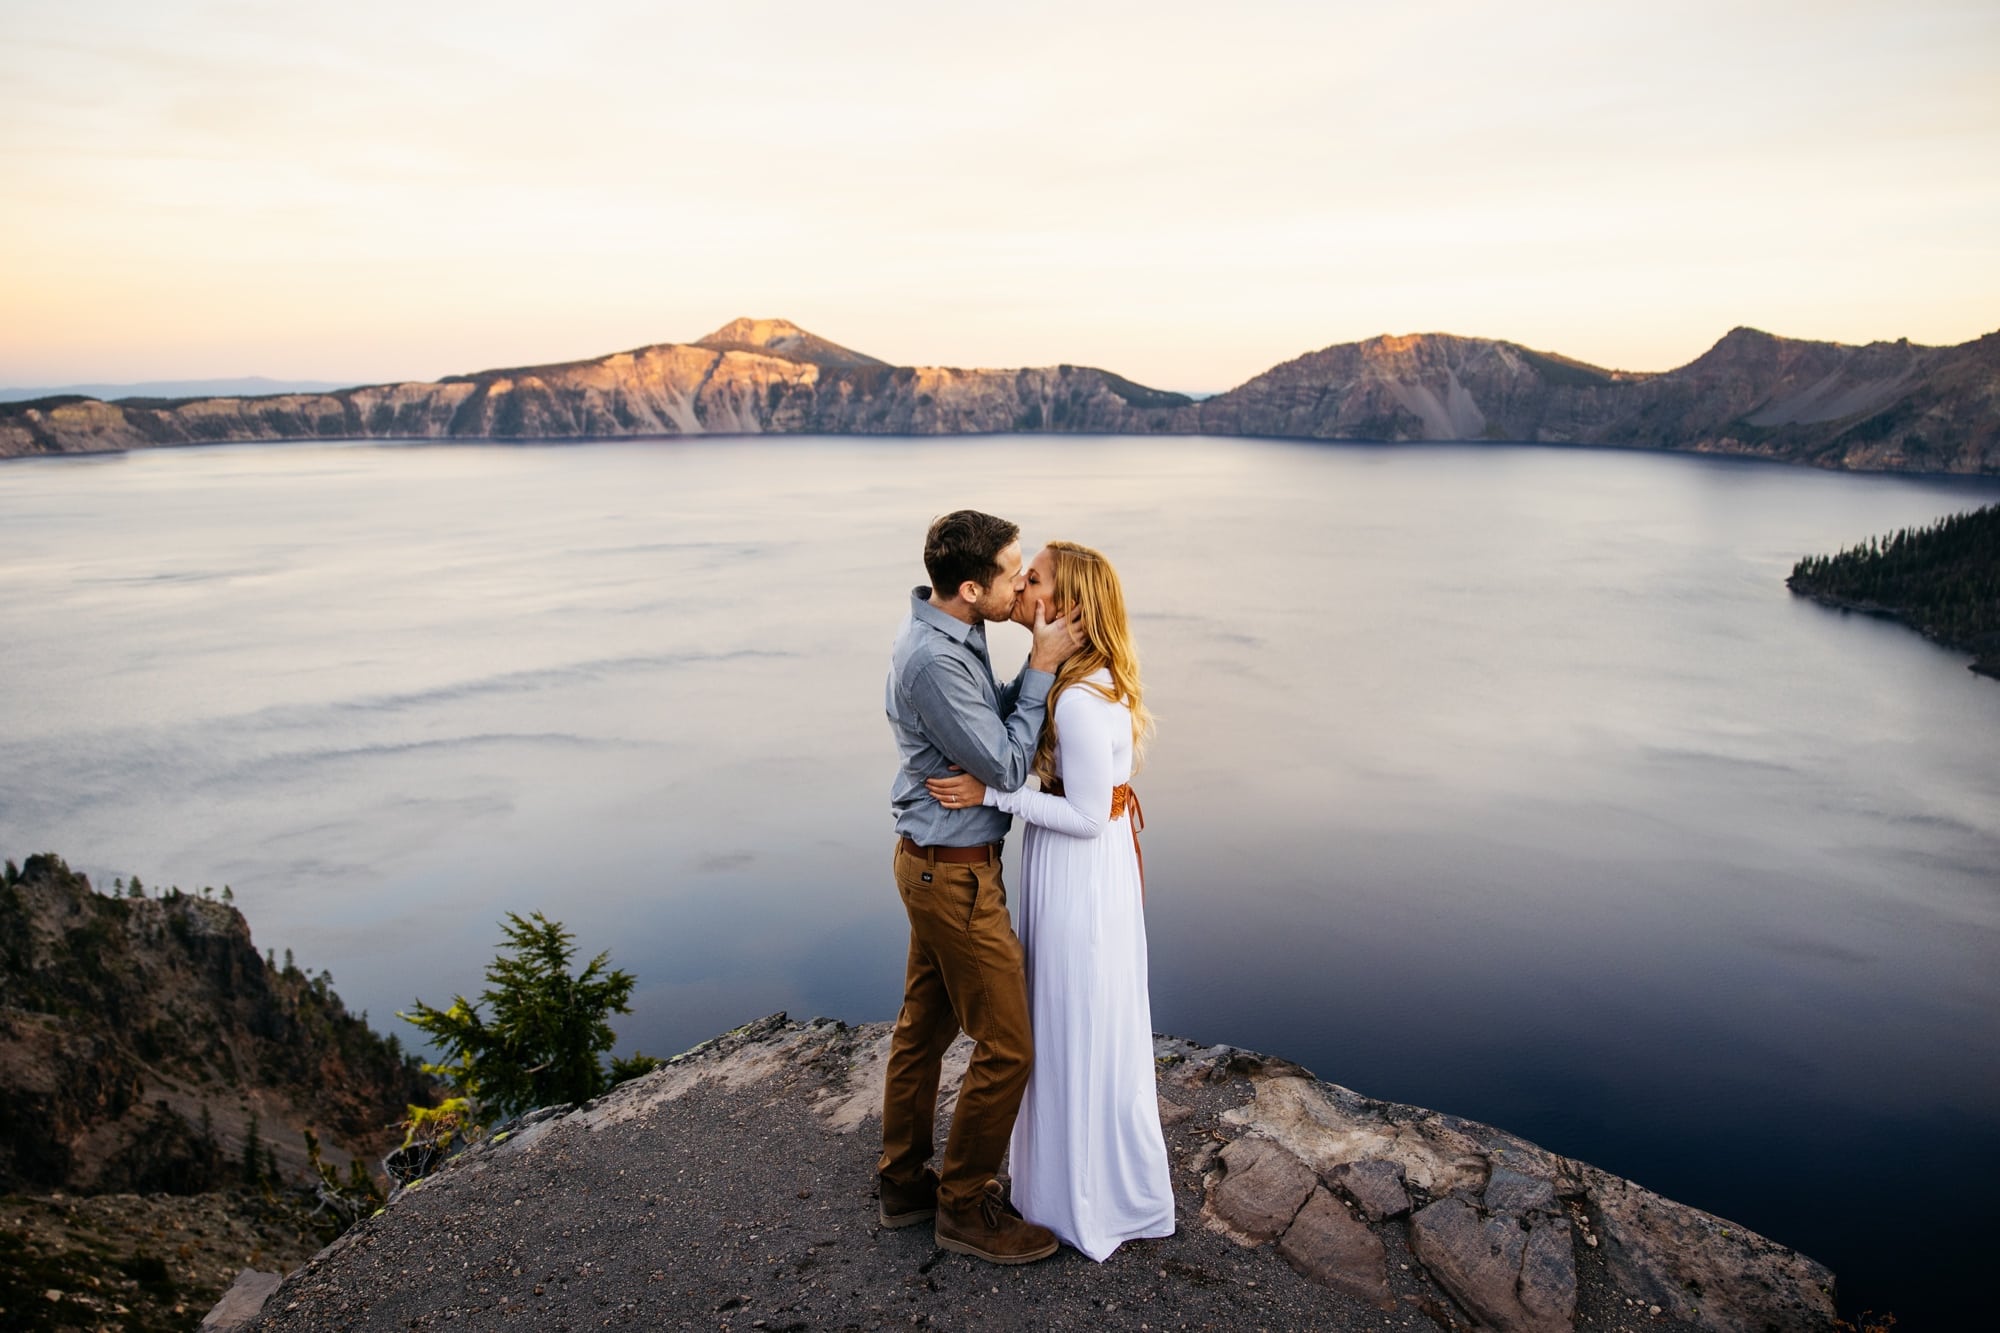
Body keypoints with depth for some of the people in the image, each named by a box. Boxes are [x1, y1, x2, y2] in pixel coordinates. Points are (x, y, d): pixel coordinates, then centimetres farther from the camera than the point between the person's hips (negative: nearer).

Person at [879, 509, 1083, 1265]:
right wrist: (1042, 667, -17)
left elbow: (994, 722, 10)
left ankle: (904, 1183, 36)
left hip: (935, 863, 10)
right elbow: (1006, 767, -21)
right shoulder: (933, 659, -27)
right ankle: (964, 1208, 21)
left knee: (923, 1026, 20)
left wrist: (1040, 662, -3)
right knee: (1006, 1046, 3)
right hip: (955, 874, -10)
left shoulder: (952, 636, 4)